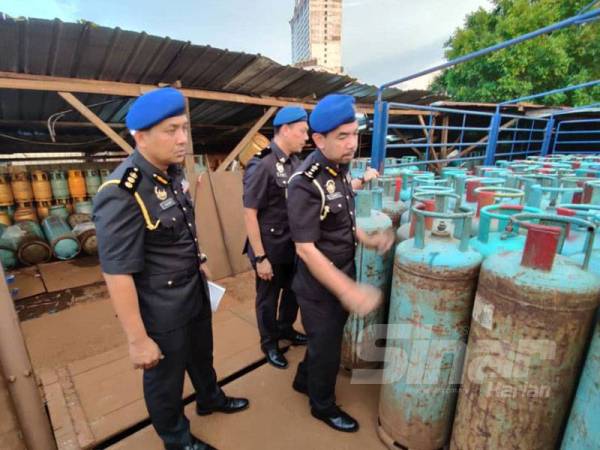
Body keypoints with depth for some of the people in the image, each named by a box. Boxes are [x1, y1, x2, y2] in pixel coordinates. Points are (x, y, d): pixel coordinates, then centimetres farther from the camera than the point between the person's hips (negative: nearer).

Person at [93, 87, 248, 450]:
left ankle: (210, 399, 59)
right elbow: (117, 274, -24)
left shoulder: (175, 171, -3)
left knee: (201, 353, 30)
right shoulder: (122, 194, -28)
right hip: (161, 307, -7)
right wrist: (138, 339, -18)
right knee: (165, 377, 20)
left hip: (196, 289, 8)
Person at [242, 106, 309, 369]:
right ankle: (269, 343, 39)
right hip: (270, 247, -7)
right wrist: (260, 257, -18)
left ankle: (285, 329, 50)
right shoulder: (261, 165, -20)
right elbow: (249, 214, -19)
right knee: (268, 298, 14)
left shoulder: (294, 161, 2)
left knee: (294, 290, 23)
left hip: (294, 244, 7)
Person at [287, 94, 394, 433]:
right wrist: (349, 291, -29)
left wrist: (368, 240, -4)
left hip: (343, 276, 8)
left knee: (326, 341, 26)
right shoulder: (306, 184, -26)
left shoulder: (341, 169, 1)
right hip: (320, 287, -8)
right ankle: (323, 405, 43)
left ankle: (304, 380, 53)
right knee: (327, 350, 15)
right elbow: (306, 249, -26)